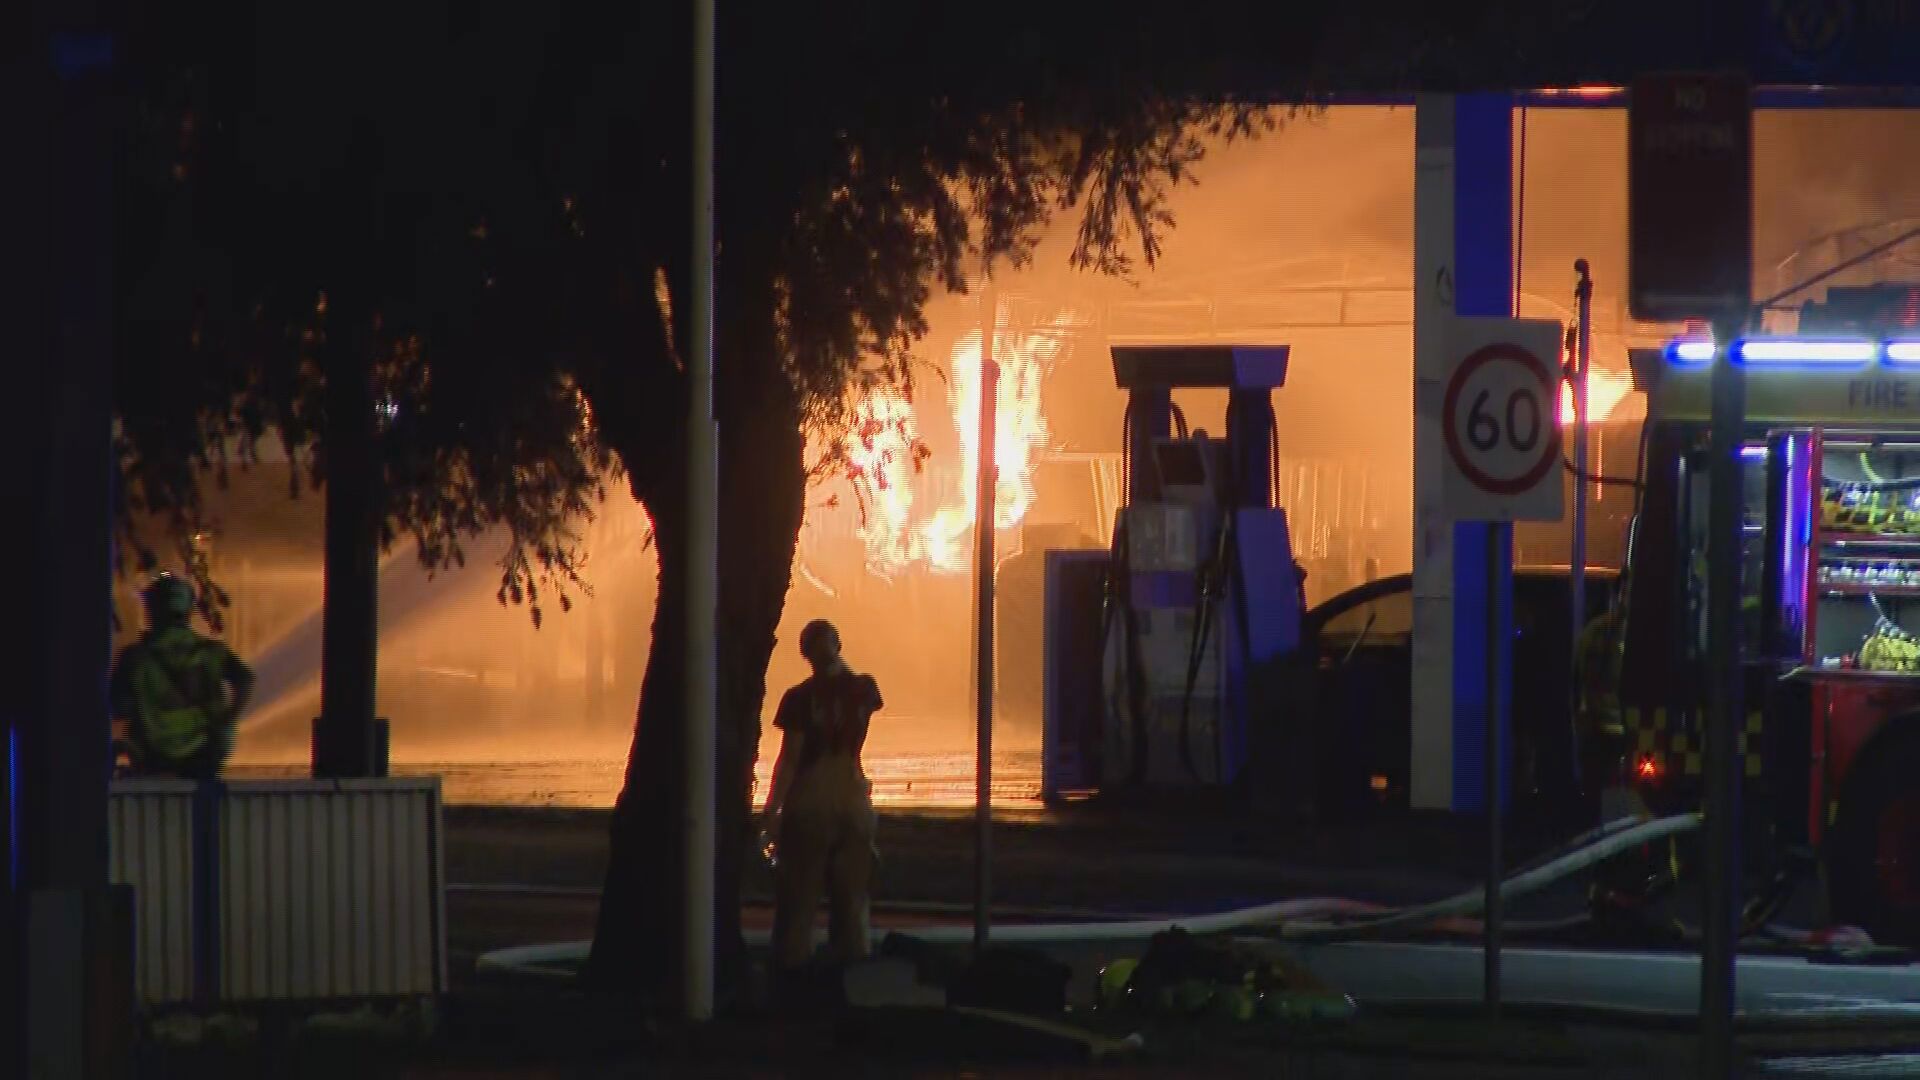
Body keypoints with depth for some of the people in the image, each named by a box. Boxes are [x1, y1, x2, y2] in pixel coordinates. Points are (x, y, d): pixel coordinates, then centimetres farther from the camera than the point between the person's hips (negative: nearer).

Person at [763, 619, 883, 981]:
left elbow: (789, 759, -11)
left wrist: (772, 809, -7)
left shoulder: (799, 699, -10)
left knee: (798, 897, 3)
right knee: (851, 897, 10)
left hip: (809, 798, -3)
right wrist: (841, 667, 18)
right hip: (852, 795, 3)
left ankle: (793, 970, 2)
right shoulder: (863, 690, -1)